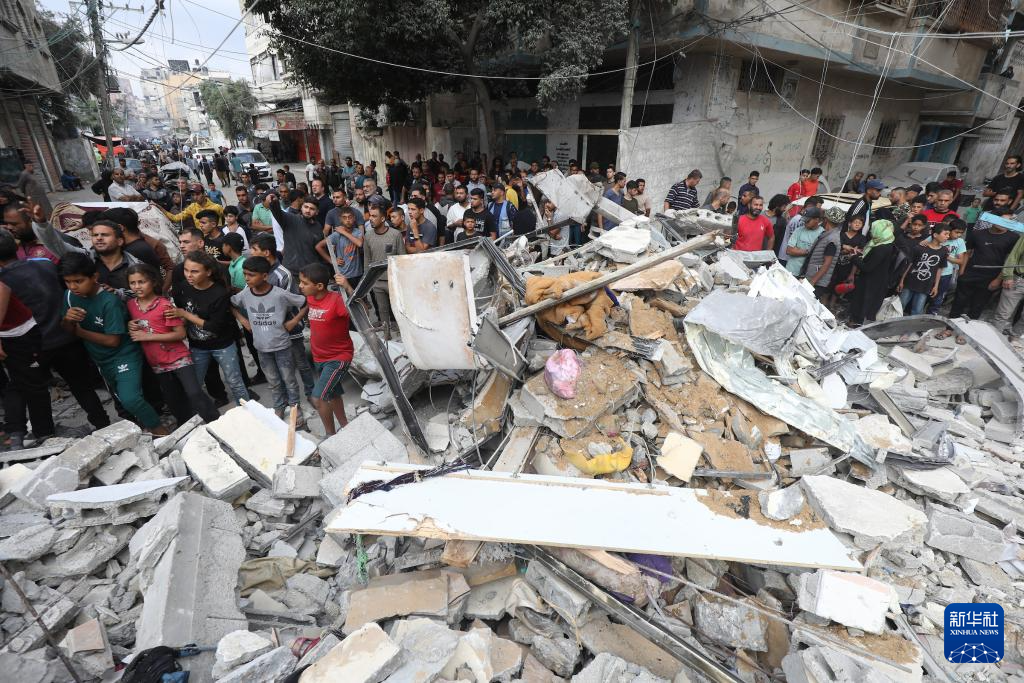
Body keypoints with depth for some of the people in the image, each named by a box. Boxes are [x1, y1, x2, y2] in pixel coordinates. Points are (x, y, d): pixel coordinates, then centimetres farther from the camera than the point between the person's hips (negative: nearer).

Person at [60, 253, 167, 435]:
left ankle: (158, 429, -2)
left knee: (130, 399, -22)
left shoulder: (109, 301, -24)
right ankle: (142, 423, 42)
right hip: (101, 359, 8)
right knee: (121, 398, 21)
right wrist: (67, 319, -21)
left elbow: (112, 340, -21)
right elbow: (67, 330, 0)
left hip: (125, 355, -8)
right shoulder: (70, 296, -5)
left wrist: (80, 332, -12)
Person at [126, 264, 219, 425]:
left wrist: (147, 336, -19)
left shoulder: (164, 305, -14)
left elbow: (180, 334, -17)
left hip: (178, 358, -6)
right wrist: (131, 327, -4)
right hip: (157, 363, 6)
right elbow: (135, 327, 20)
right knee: (174, 400, 17)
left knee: (194, 394, -15)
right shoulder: (131, 304, 3)